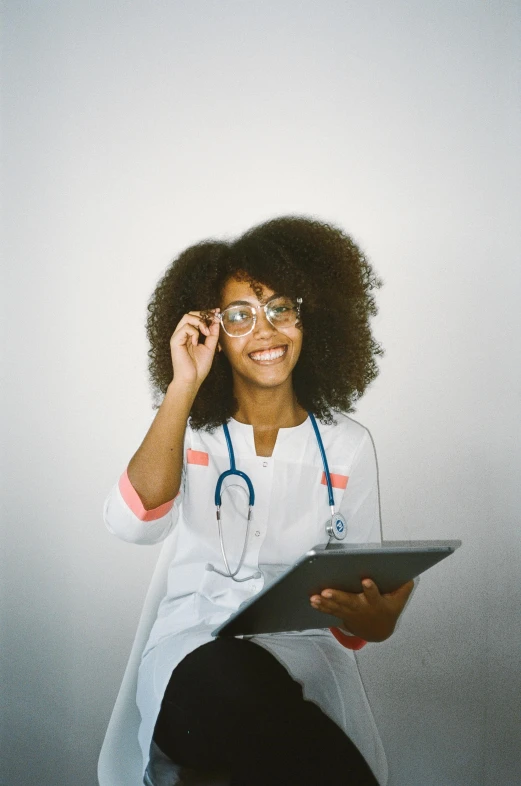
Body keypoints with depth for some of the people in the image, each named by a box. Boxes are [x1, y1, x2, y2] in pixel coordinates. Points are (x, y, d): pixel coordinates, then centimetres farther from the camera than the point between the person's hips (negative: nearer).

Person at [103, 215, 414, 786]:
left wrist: (372, 620, -16)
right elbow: (133, 523, -12)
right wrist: (182, 388, -13)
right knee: (224, 675, -37)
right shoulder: (190, 431, 10)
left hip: (302, 652, 0)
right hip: (192, 648, 1)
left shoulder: (348, 446, 10)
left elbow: (366, 587, 10)